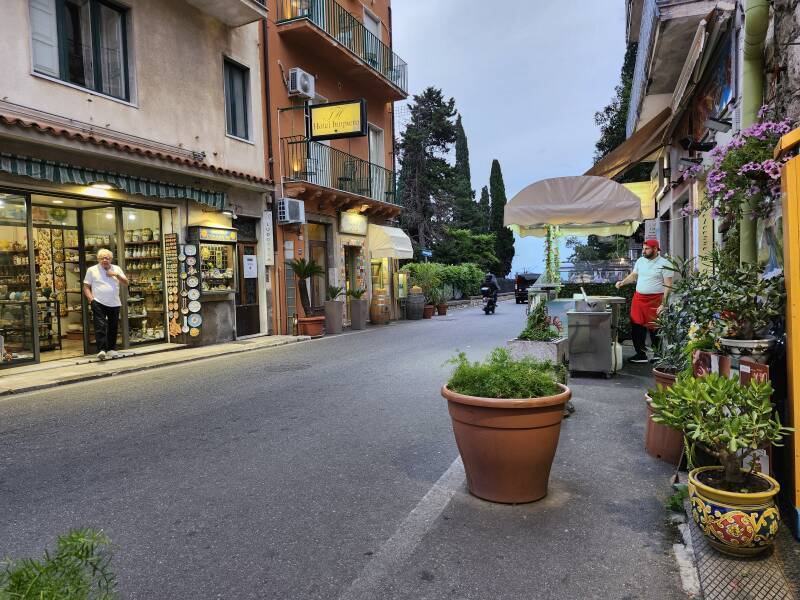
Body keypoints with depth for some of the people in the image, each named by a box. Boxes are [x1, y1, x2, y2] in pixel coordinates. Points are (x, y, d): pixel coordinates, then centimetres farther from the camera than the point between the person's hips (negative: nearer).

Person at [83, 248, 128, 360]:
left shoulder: (116, 269, 13)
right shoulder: (92, 270, 4)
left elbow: (126, 283, 9)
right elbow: (86, 287, 4)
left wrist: (116, 275, -7)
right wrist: (91, 299, -11)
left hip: (114, 304, 3)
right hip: (98, 303, -3)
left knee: (113, 327, 8)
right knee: (100, 326, -13)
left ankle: (111, 349, 18)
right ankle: (102, 350, -17)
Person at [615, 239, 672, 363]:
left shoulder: (664, 263, -7)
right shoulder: (640, 261, 12)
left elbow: (668, 285, -9)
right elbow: (633, 275, 24)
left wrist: (663, 304, -15)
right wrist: (622, 282, 5)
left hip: (655, 300, -6)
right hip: (638, 297, 6)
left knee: (654, 329, -1)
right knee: (636, 327, 5)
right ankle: (640, 354, 16)